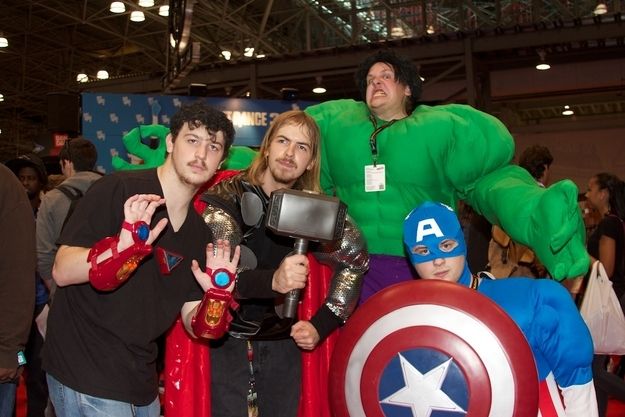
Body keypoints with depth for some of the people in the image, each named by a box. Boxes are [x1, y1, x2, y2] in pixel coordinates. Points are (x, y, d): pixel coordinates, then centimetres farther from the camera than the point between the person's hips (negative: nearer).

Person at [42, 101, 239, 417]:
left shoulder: (201, 233, 6)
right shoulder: (118, 190, -12)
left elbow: (193, 325, 6)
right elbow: (62, 272, -17)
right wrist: (124, 247, -33)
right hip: (86, 377, -6)